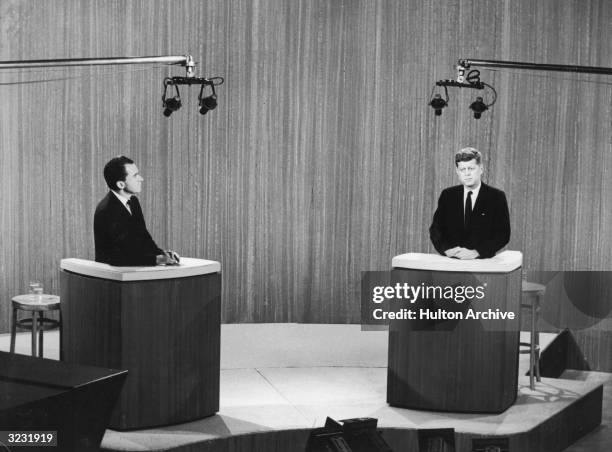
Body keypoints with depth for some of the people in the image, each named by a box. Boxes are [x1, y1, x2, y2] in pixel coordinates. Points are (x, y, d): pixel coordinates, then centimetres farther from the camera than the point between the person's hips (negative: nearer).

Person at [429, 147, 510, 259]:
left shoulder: (497, 197, 4)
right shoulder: (447, 195, 13)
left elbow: (503, 234, -3)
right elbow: (435, 229, 9)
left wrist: (476, 252, -15)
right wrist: (446, 249, -10)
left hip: (482, 262, -2)